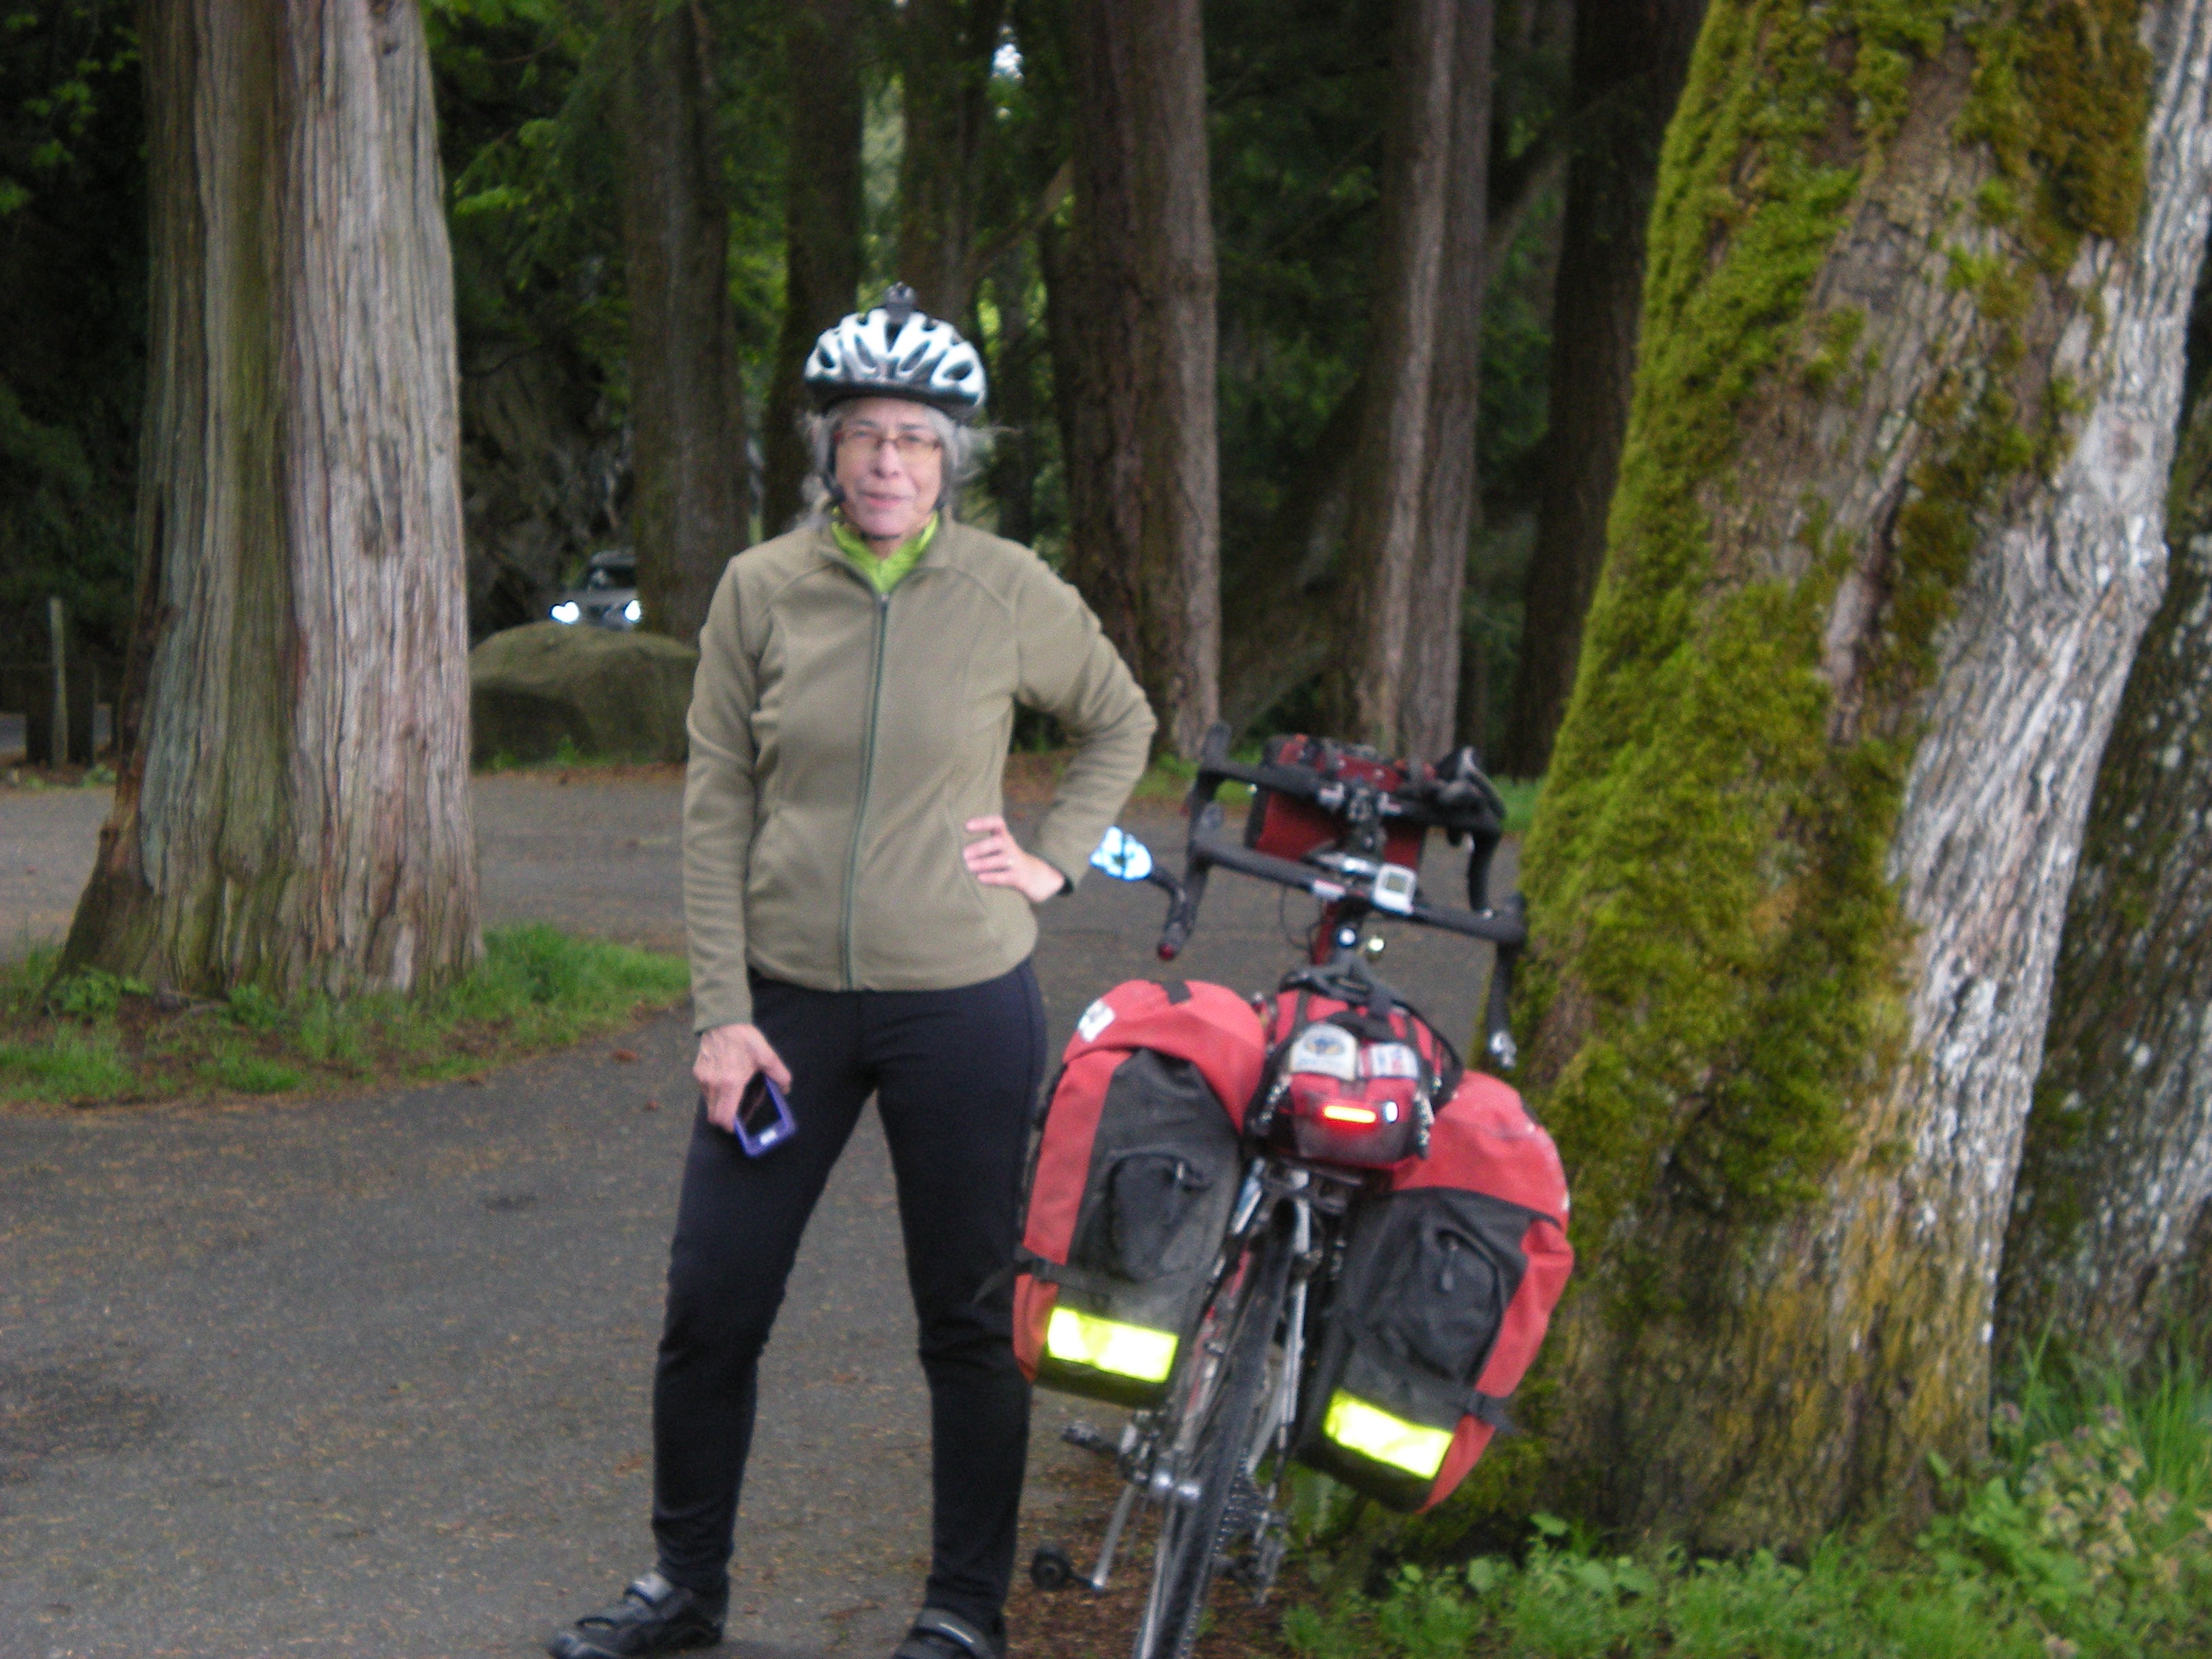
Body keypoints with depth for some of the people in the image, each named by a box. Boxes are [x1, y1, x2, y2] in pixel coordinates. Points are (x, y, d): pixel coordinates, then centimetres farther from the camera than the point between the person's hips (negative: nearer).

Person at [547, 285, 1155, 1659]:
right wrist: (723, 1014, -5)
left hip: (963, 1004, -1)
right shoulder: (759, 589, -1)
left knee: (972, 1317, 7)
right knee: (710, 1308, 5)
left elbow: (1123, 723, 14)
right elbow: (717, 808, 0)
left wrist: (1057, 860, 0)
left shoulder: (1011, 592, -4)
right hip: (787, 999, 2)